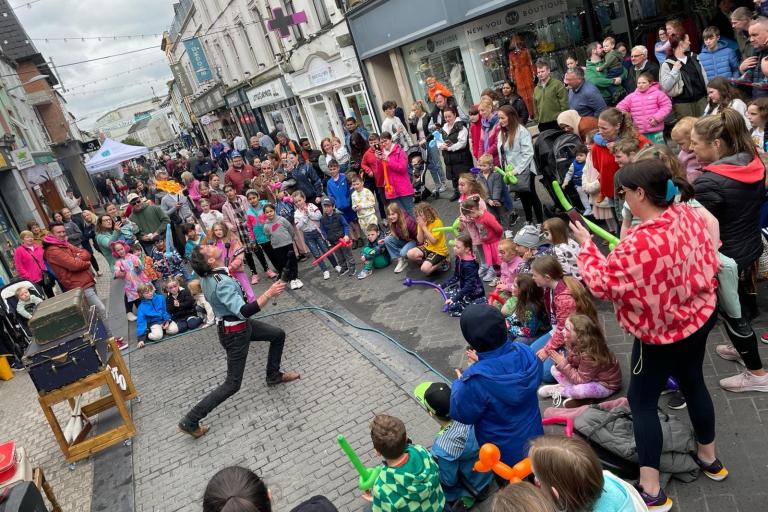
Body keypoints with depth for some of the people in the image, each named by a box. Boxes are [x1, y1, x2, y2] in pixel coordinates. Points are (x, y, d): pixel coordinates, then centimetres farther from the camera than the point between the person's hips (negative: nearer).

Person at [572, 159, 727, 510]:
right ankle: (709, 458, 47)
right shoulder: (688, 216, -8)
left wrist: (586, 245, -12)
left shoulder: (641, 243, -34)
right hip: (699, 318, 8)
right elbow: (707, 262, 6)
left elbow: (602, 284, -24)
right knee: (693, 384, 27)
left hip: (661, 333, -8)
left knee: (641, 402, 6)